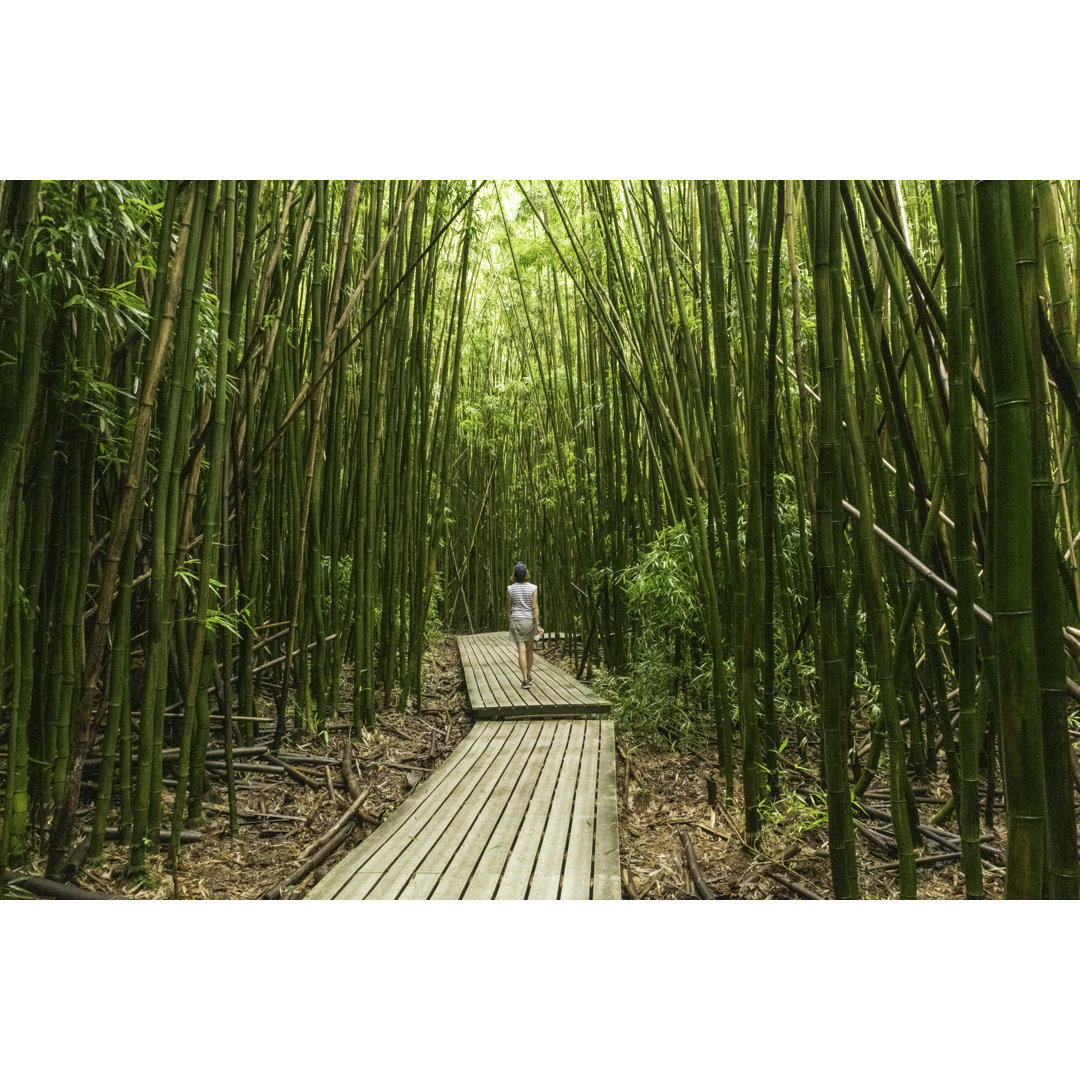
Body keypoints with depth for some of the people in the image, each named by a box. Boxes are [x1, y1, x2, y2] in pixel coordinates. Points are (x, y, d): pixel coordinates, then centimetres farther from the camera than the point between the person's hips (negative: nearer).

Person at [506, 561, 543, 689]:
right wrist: (538, 625, -10)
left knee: (522, 651, -4)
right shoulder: (533, 588, -8)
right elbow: (535, 607, -12)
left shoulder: (510, 588, -6)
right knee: (529, 649, 17)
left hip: (517, 621, -1)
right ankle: (529, 676, 28)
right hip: (530, 621, 1)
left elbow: (508, 607, 2)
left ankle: (525, 681, -9)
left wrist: (509, 621, 16)